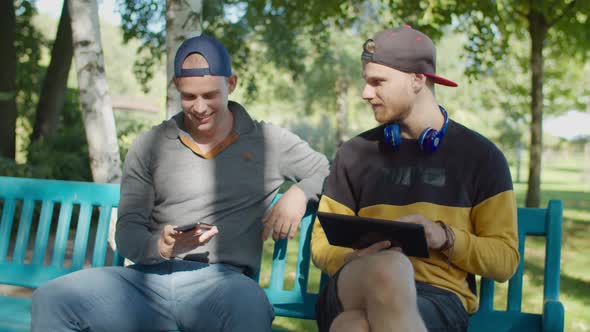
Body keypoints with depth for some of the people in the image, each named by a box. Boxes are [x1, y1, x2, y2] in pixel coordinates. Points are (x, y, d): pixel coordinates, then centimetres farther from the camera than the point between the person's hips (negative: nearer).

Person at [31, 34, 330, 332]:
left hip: (221, 281, -2)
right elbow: (127, 232, 9)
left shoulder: (268, 141, 12)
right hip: (149, 280, 2)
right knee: (50, 299, -24)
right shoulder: (148, 146, 14)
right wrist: (161, 246, -15)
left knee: (250, 308, -40)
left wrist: (299, 192, -5)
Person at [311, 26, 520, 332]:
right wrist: (358, 260, -9)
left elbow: (505, 259, 7)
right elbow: (323, 242, 15)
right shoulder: (355, 153, 16)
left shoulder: (481, 156, 10)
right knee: (390, 266, -37)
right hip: (356, 288, 3)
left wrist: (445, 238, -12)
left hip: (439, 297, -2)